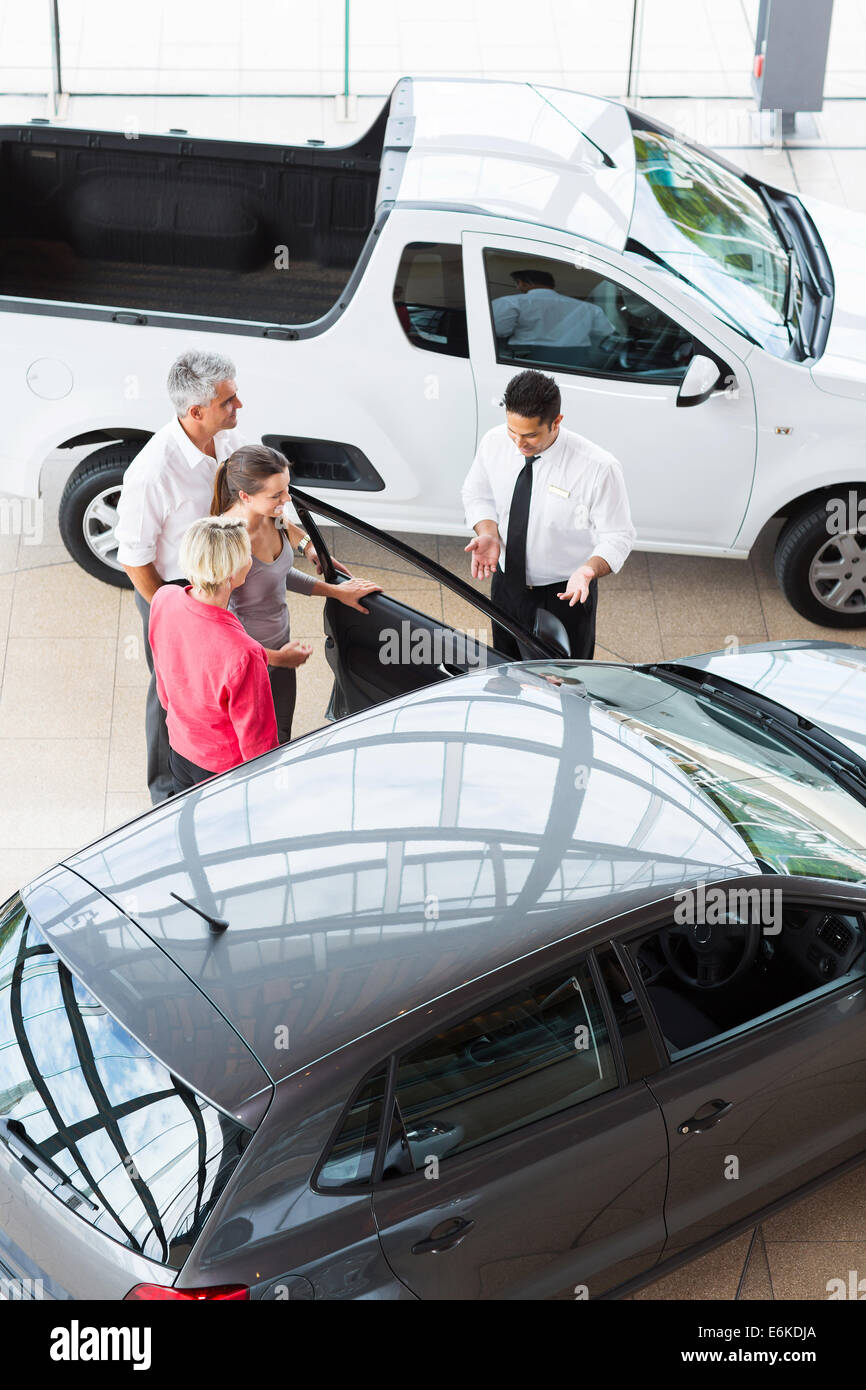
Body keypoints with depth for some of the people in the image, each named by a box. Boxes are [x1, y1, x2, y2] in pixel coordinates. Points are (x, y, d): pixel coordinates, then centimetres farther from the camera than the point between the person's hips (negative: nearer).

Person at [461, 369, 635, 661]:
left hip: (565, 596, -4)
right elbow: (477, 495, 5)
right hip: (506, 587, 4)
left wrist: (588, 570, -37)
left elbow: (617, 537, -16)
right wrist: (488, 533, -16)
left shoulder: (598, 468, -26)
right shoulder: (493, 443, -14)